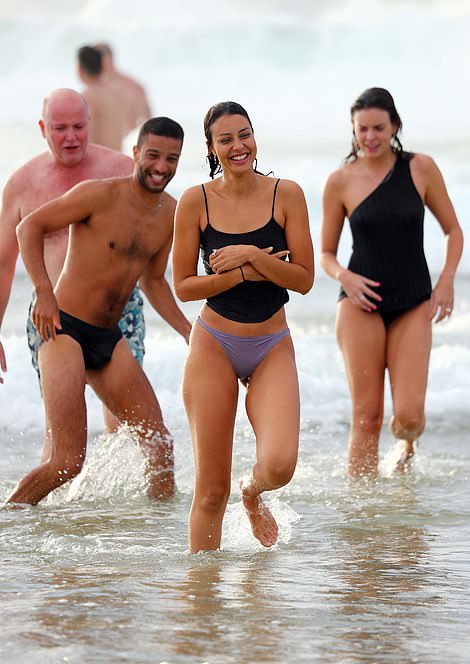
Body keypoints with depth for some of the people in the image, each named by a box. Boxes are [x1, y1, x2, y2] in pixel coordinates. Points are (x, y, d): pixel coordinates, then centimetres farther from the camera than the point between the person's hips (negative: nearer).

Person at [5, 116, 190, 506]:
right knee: (68, 462, -13)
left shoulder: (171, 214, 9)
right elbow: (31, 226, -10)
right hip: (64, 330, -7)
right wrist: (44, 292, -20)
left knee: (160, 445, -1)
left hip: (110, 340, 7)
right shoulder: (101, 195, -12)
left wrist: (190, 332, 12)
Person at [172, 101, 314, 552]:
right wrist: (242, 273, -14)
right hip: (214, 346, 0)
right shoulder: (195, 201, -4)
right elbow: (183, 286, -3)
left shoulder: (286, 195, -3)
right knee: (211, 490, -2)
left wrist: (251, 256, -18)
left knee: (279, 466, -19)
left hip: (272, 348, 0)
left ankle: (253, 495, 18)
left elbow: (304, 279, -6)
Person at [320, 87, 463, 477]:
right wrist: (344, 276, -13)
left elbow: (453, 231, 10)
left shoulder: (421, 169, 1)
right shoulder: (341, 181, 0)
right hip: (361, 303, 0)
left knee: (409, 418, -7)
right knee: (367, 416, -8)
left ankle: (407, 447, 29)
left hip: (413, 305, 1)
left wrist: (446, 281, -5)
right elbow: (326, 253, 8)